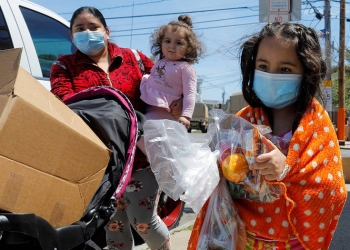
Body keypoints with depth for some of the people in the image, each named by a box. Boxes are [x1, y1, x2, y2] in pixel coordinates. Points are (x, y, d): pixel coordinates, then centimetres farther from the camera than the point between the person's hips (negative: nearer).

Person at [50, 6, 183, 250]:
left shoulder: (131, 57, 7)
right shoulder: (64, 65, 6)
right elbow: (62, 101, -11)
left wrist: (178, 101, -10)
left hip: (140, 154, 0)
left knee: (143, 220, 2)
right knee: (113, 224, 11)